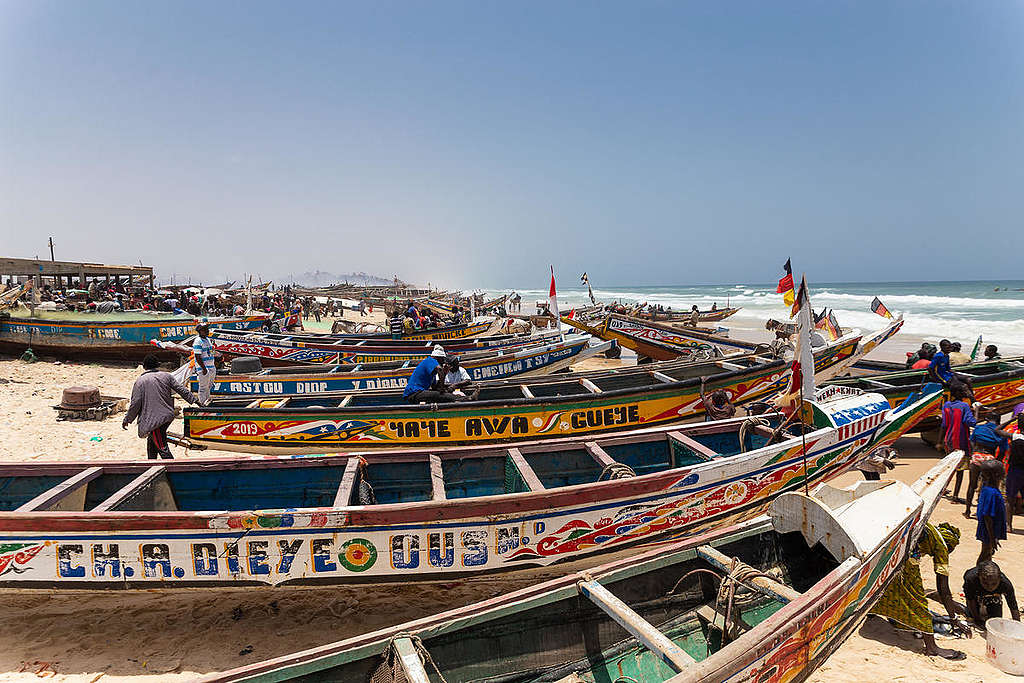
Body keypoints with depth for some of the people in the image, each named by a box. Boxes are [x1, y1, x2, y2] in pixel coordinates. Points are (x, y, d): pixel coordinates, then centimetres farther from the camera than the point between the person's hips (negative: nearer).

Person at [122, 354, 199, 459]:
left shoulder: (140, 381, -4)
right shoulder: (167, 376, 6)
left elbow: (135, 403, -6)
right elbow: (182, 390, 7)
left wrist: (127, 419, 5)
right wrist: (195, 400, 16)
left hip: (154, 420, -6)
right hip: (168, 416, 6)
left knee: (162, 448, -6)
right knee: (152, 441, 24)